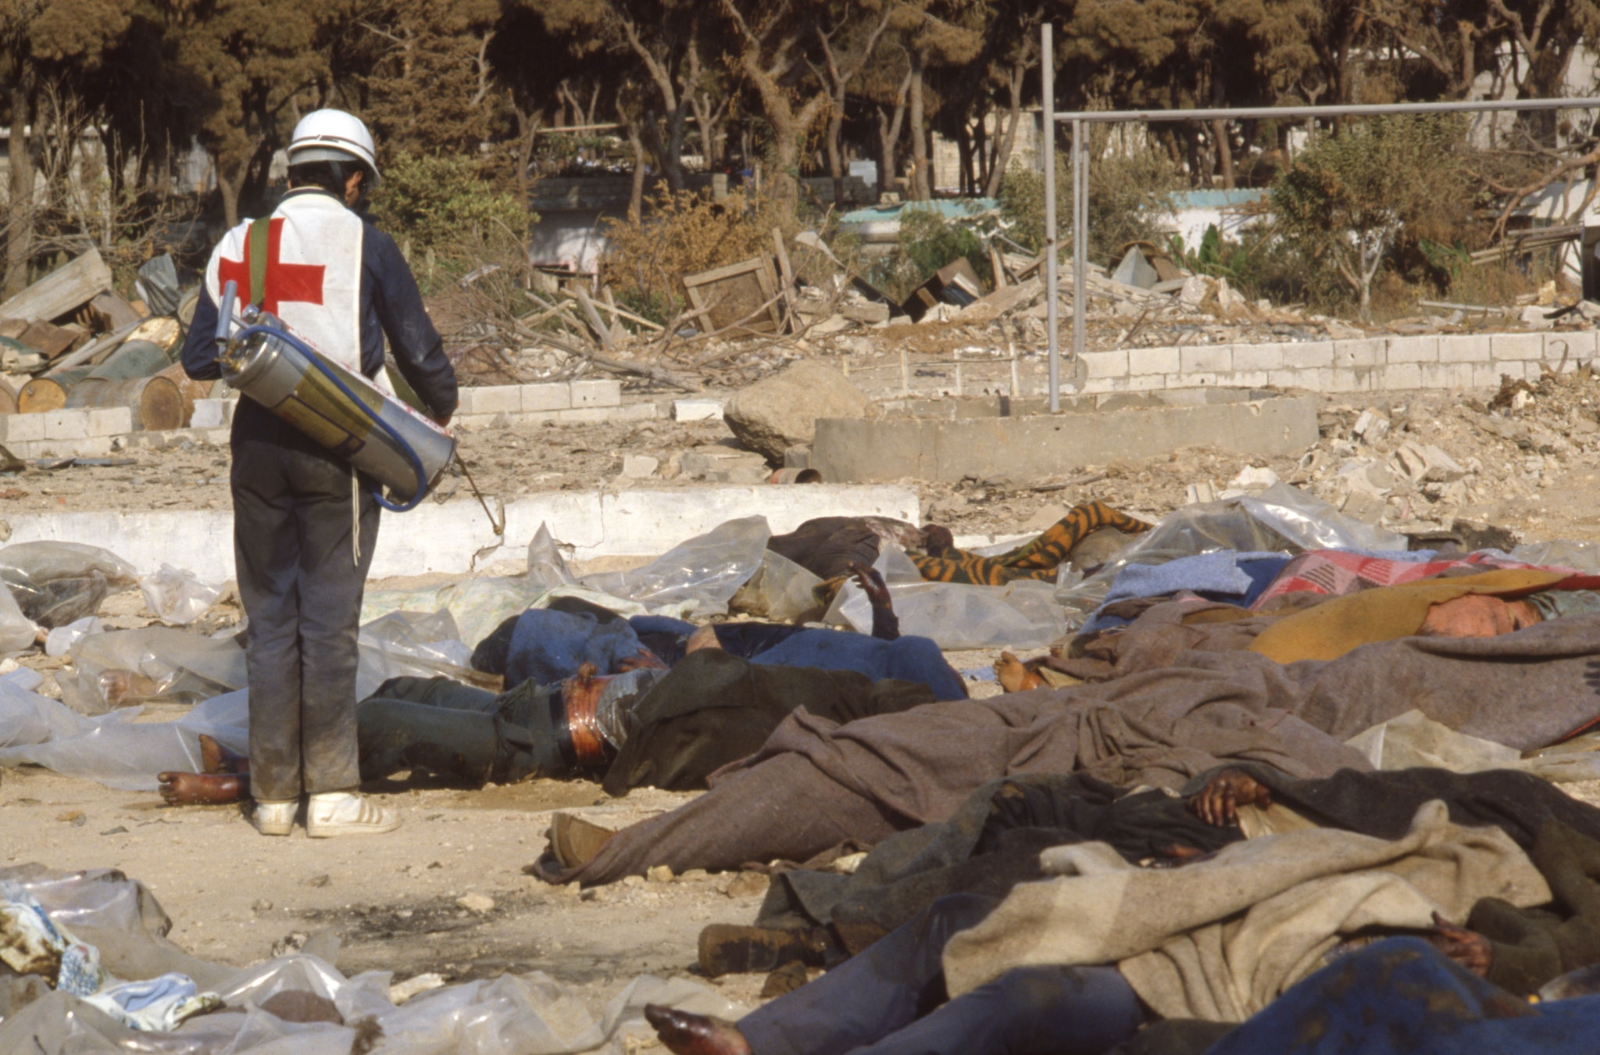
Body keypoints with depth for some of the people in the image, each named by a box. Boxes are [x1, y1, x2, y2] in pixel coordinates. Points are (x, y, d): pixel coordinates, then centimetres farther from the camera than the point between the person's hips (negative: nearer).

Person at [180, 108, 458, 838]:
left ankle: (274, 794, 11)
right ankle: (331, 795, -2)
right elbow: (418, 349, -1)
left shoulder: (240, 244, 7)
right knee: (329, 621, -1)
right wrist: (442, 412, 17)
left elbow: (200, 360, 7)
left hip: (257, 442, 4)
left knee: (270, 620, 10)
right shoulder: (364, 243, -3)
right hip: (336, 448, -3)